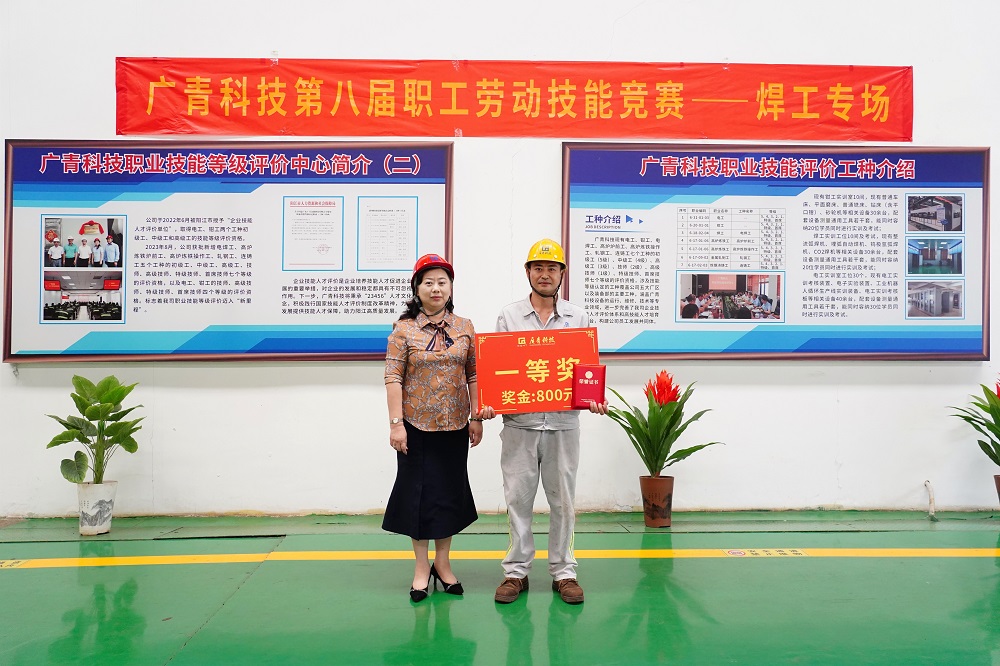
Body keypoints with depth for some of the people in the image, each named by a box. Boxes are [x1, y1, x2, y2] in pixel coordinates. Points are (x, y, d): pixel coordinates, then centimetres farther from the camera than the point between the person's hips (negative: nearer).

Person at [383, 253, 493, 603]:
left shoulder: (465, 328, 5)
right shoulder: (404, 329, -3)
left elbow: (474, 376, 7)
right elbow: (393, 379, -6)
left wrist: (477, 417, 2)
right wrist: (396, 423, -12)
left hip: (454, 426, 3)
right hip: (417, 426, -2)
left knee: (450, 491, 10)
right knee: (418, 491, 5)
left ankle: (443, 562, 25)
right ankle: (421, 566, 19)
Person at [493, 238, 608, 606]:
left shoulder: (578, 317, 8)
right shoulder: (508, 316, 6)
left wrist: (595, 399, -10)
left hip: (563, 423, 1)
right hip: (519, 423, 0)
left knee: (563, 500, 8)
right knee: (518, 498, 6)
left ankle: (563, 572, 20)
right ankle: (516, 571, 19)